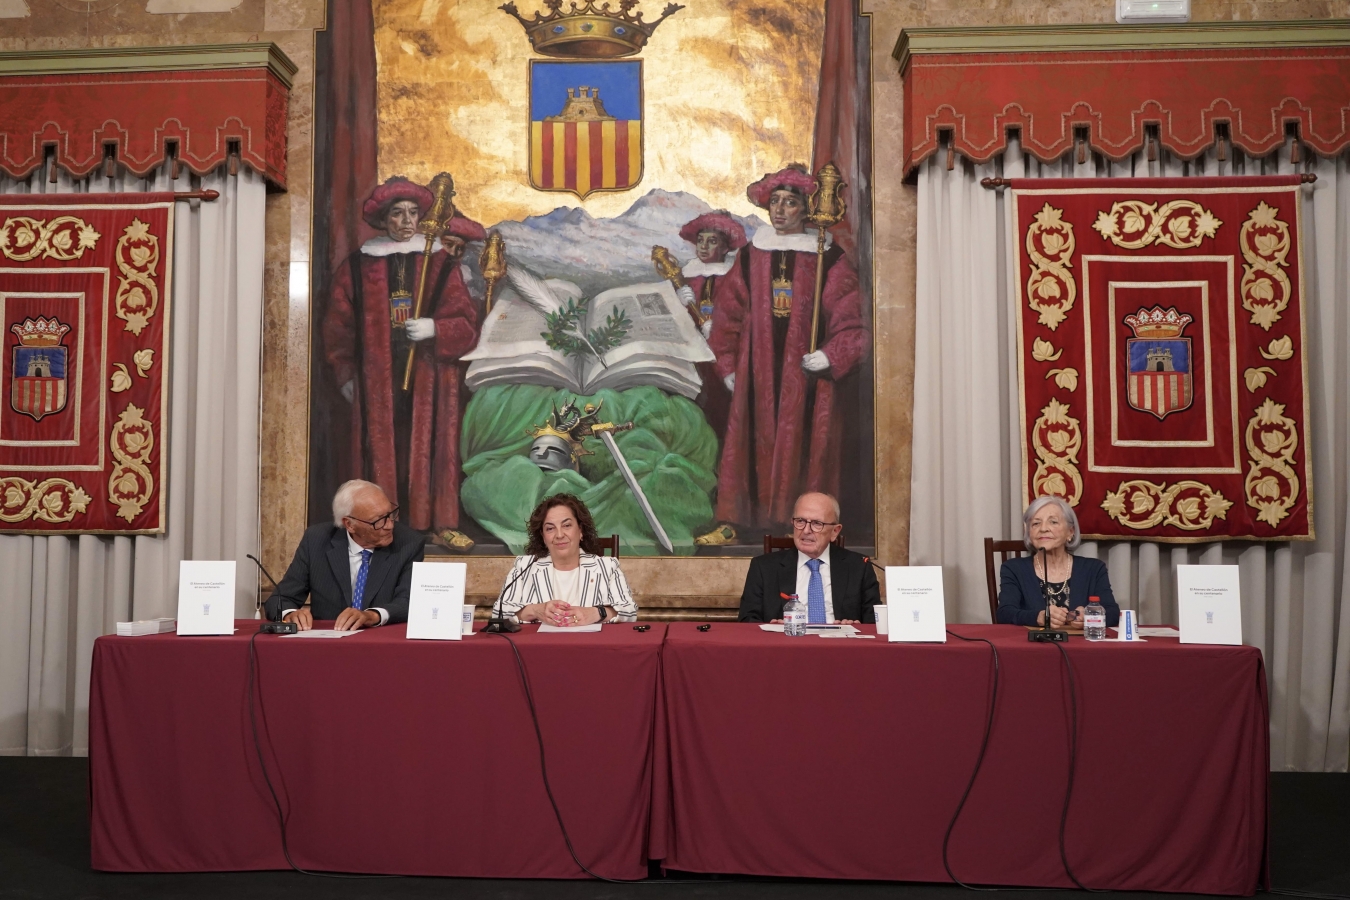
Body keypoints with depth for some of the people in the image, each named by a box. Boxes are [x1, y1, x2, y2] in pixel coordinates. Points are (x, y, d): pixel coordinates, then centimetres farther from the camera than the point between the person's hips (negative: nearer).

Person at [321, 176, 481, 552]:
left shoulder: (440, 263, 8)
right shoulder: (359, 266, 8)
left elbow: (467, 323, 3)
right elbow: (339, 324, 12)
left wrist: (435, 328, -15)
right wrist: (346, 373, 9)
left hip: (430, 376, 0)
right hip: (377, 377, 0)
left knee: (432, 447, -1)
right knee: (381, 448, -2)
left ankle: (441, 523, 5)